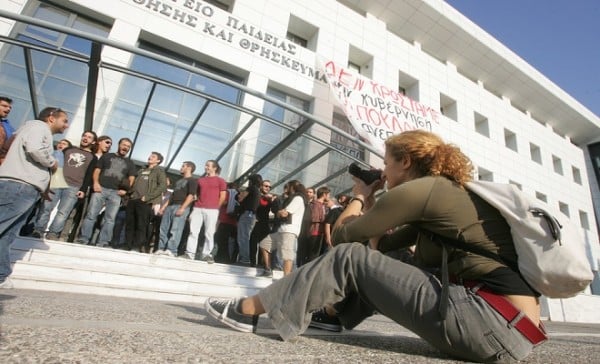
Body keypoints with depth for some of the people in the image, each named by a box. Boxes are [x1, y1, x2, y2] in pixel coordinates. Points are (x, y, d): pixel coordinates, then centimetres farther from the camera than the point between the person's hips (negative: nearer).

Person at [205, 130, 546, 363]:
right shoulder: (450, 192, 19)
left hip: (496, 324, -10)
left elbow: (343, 233, -2)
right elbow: (380, 244, 20)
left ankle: (249, 309, 4)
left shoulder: (420, 189, -10)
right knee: (372, 263, 16)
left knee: (351, 258, -7)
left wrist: (360, 196, 15)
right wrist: (371, 202, 20)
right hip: (506, 323, 10)